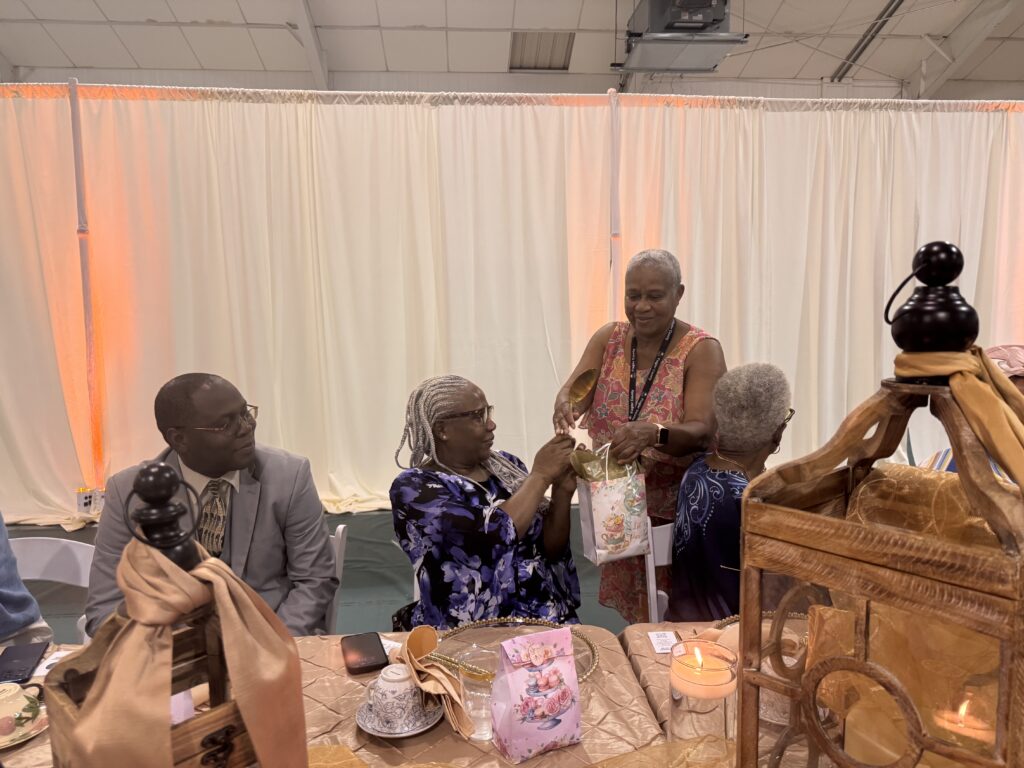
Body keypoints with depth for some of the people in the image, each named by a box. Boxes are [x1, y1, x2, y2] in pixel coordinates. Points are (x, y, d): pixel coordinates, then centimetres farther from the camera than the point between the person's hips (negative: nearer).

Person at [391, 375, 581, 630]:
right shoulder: (413, 487, -10)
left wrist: (562, 492, -7)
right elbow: (493, 535, -23)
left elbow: (552, 549, 7)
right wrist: (540, 475, -14)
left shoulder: (505, 465, 6)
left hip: (546, 617, 5)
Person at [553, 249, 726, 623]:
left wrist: (654, 434, -41)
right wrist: (564, 404, -34)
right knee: (633, 612, 12)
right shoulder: (608, 339, 2)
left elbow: (702, 432, -21)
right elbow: (573, 392, -11)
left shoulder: (701, 350, -10)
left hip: (675, 509, -3)